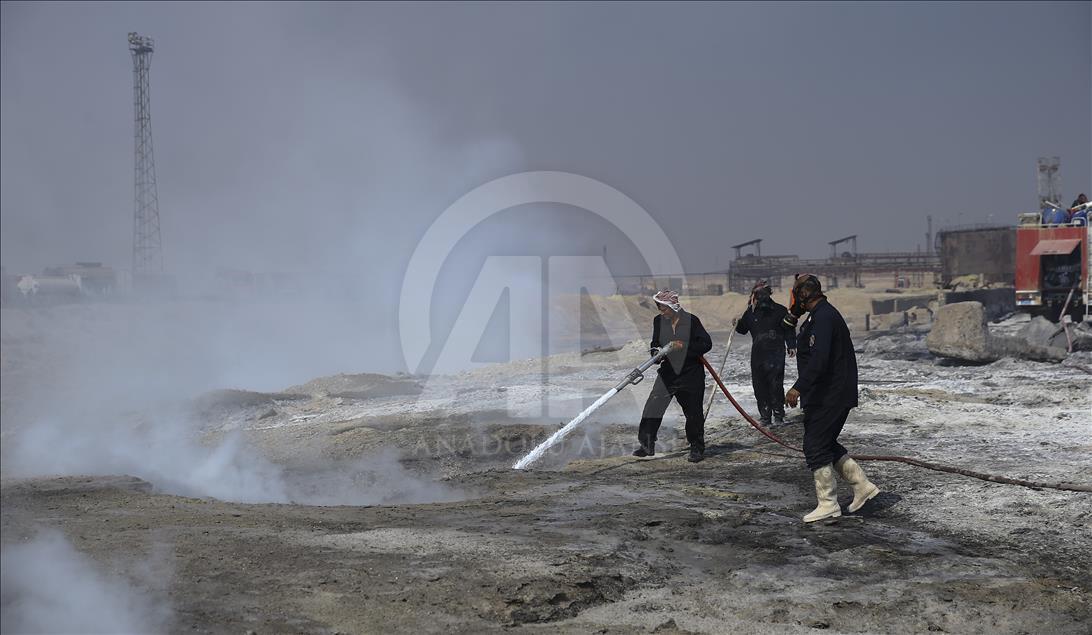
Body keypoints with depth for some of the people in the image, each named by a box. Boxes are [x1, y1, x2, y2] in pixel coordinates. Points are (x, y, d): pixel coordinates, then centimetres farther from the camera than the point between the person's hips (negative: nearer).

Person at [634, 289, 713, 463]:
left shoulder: (691, 320, -10)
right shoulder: (658, 321, 1)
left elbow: (707, 343, -9)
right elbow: (655, 343, 11)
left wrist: (685, 347, -21)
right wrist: (655, 352, -12)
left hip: (691, 372, -3)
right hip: (668, 372, 3)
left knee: (694, 412, 5)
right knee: (652, 407, -9)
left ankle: (697, 448, 21)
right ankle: (647, 445, -1)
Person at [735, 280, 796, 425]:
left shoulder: (780, 310, 2)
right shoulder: (750, 312, 9)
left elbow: (789, 330, 4)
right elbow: (743, 329, 15)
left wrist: (791, 345, -6)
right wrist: (738, 325, -6)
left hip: (776, 354, -3)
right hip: (757, 355, 3)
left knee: (776, 385, -8)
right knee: (759, 386, 3)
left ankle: (778, 414, 3)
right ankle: (765, 415, 12)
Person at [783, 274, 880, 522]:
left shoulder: (823, 317, -18)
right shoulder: (822, 314, 16)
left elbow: (819, 359, -30)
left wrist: (798, 387, -32)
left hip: (828, 397, -11)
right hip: (828, 396, 11)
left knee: (816, 446, -4)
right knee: (827, 444, 17)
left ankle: (828, 504, 3)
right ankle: (862, 486, 21)